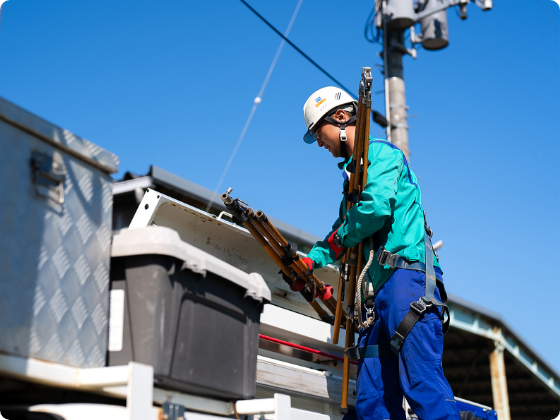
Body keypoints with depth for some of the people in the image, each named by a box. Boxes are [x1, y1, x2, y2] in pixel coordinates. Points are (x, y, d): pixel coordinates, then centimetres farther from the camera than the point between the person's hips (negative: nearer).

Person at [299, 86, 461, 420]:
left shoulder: (381, 152, 2)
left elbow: (376, 208, -16)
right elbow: (344, 225, 35)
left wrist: (340, 239, 1)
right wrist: (312, 259, 20)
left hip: (405, 272, -10)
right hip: (379, 287, 10)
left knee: (421, 380, -21)